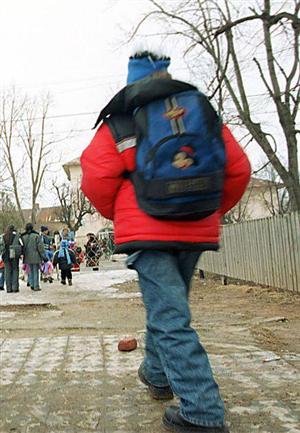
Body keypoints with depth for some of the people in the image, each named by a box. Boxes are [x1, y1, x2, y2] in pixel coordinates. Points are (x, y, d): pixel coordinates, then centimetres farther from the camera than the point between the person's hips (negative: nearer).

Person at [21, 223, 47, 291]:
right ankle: (36, 286, 3)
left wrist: (23, 255, 18)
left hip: (27, 257, 4)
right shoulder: (36, 236, -10)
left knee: (30, 271, 16)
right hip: (35, 257, -4)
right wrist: (44, 256, -5)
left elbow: (22, 247, 7)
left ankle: (32, 285, 15)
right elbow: (40, 247, -10)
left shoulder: (23, 237, 2)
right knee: (36, 271, 2)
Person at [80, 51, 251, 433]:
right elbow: (238, 170, 6)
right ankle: (157, 375, 39)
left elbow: (95, 177, -7)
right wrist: (214, 211, 18)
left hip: (147, 231, -4)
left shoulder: (119, 123, 0)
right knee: (167, 305, 22)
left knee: (170, 319, -4)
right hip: (197, 231, 5)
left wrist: (117, 215, 11)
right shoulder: (205, 113, 9)